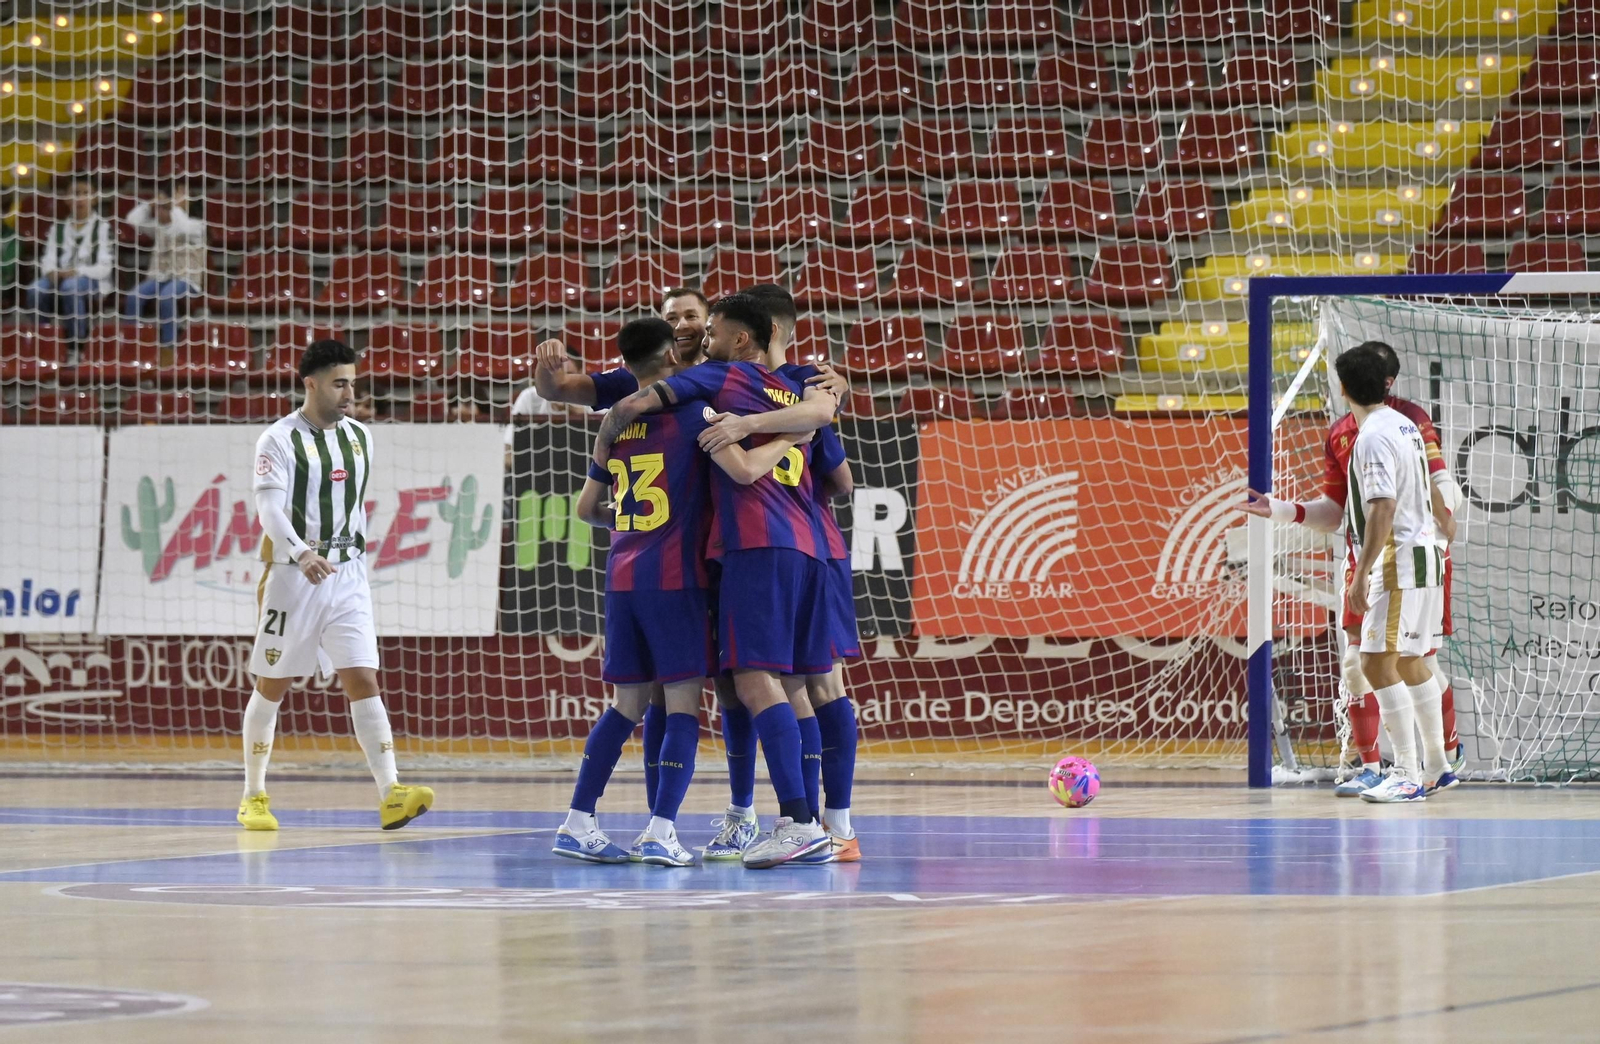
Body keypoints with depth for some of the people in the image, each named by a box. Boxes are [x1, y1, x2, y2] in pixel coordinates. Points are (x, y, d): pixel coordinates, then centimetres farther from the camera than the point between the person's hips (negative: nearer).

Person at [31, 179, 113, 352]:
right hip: (59, 280, 3)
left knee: (70, 287, -38)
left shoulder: (103, 228, 1)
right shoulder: (57, 228, 14)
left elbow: (103, 269, -8)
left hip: (92, 285, -3)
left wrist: (75, 273, -22)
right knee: (37, 289, -30)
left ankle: (75, 350, -32)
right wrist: (52, 272, -19)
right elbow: (47, 261, 5)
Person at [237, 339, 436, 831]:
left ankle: (390, 795, -18)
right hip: (294, 574, -4)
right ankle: (254, 797, 19)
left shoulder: (359, 436, 11)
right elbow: (269, 506, -21)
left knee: (363, 681, -8)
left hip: (347, 575, 4)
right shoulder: (280, 440, -8)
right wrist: (301, 553, -38)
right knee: (272, 687, 6)